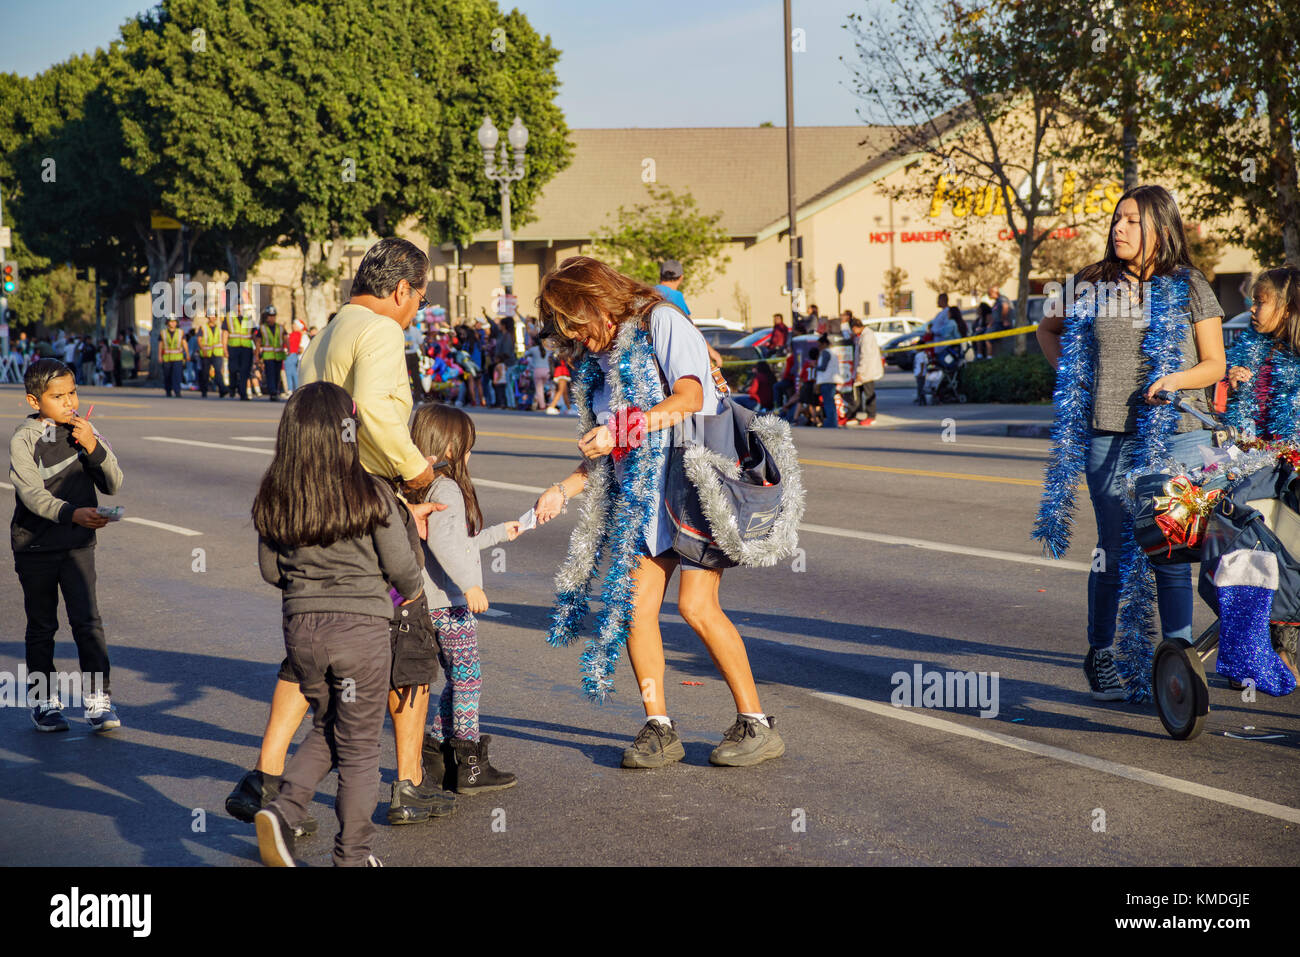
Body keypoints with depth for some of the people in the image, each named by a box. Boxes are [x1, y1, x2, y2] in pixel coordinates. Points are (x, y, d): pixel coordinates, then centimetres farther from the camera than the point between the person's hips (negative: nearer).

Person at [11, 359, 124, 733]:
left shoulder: (85, 432, 2)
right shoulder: (23, 439, -10)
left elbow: (114, 485, 0)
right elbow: (32, 494, -21)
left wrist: (94, 447, -16)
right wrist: (72, 513, -38)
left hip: (78, 545, 2)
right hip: (35, 545, -2)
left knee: (87, 620, -7)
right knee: (41, 625, 9)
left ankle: (98, 700, -3)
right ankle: (43, 701, 21)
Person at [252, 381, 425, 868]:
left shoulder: (273, 498, -2)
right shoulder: (370, 494, -13)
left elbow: (270, 570, 6)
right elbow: (401, 566, -6)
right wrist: (412, 590, 17)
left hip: (301, 627, 4)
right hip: (360, 628, -4)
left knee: (326, 729, 24)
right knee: (359, 745, 10)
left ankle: (282, 810, 2)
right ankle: (352, 856, 16)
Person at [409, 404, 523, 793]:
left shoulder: (423, 488, 16)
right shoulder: (446, 489, -15)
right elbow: (441, 541, -30)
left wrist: (498, 533, 38)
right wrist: (469, 584, -33)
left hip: (435, 603, 9)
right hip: (450, 603, -9)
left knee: (458, 680, 16)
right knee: (468, 678, -2)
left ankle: (433, 751, 19)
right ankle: (470, 767, 2)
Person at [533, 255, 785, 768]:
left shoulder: (661, 322, -6)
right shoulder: (600, 356, 16)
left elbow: (690, 397, -20)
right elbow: (607, 450, 19)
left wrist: (622, 430, -25)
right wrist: (563, 490, 8)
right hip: (644, 489, 7)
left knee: (696, 603, -14)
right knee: (636, 602, -5)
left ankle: (757, 724, -4)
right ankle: (659, 727, 4)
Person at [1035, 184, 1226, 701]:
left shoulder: (1190, 288, 4)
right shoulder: (1090, 286, 8)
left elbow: (1215, 364, 5)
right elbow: (1048, 329, 25)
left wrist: (1175, 379, -14)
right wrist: (1072, 379, 12)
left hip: (1177, 435, -1)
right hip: (1108, 436, 1)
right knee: (1113, 552, 3)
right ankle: (1100, 659, 16)